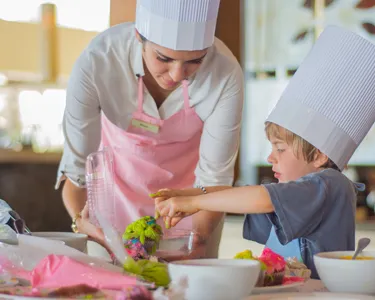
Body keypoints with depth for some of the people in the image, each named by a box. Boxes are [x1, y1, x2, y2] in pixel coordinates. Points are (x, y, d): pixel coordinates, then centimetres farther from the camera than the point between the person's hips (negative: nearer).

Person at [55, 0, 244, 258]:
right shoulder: (96, 63, -33)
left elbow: (215, 175, -22)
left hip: (188, 181, 0)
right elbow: (78, 162, -24)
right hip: (118, 172, 0)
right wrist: (80, 220, -40)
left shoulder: (225, 74, -32)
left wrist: (199, 235, -36)